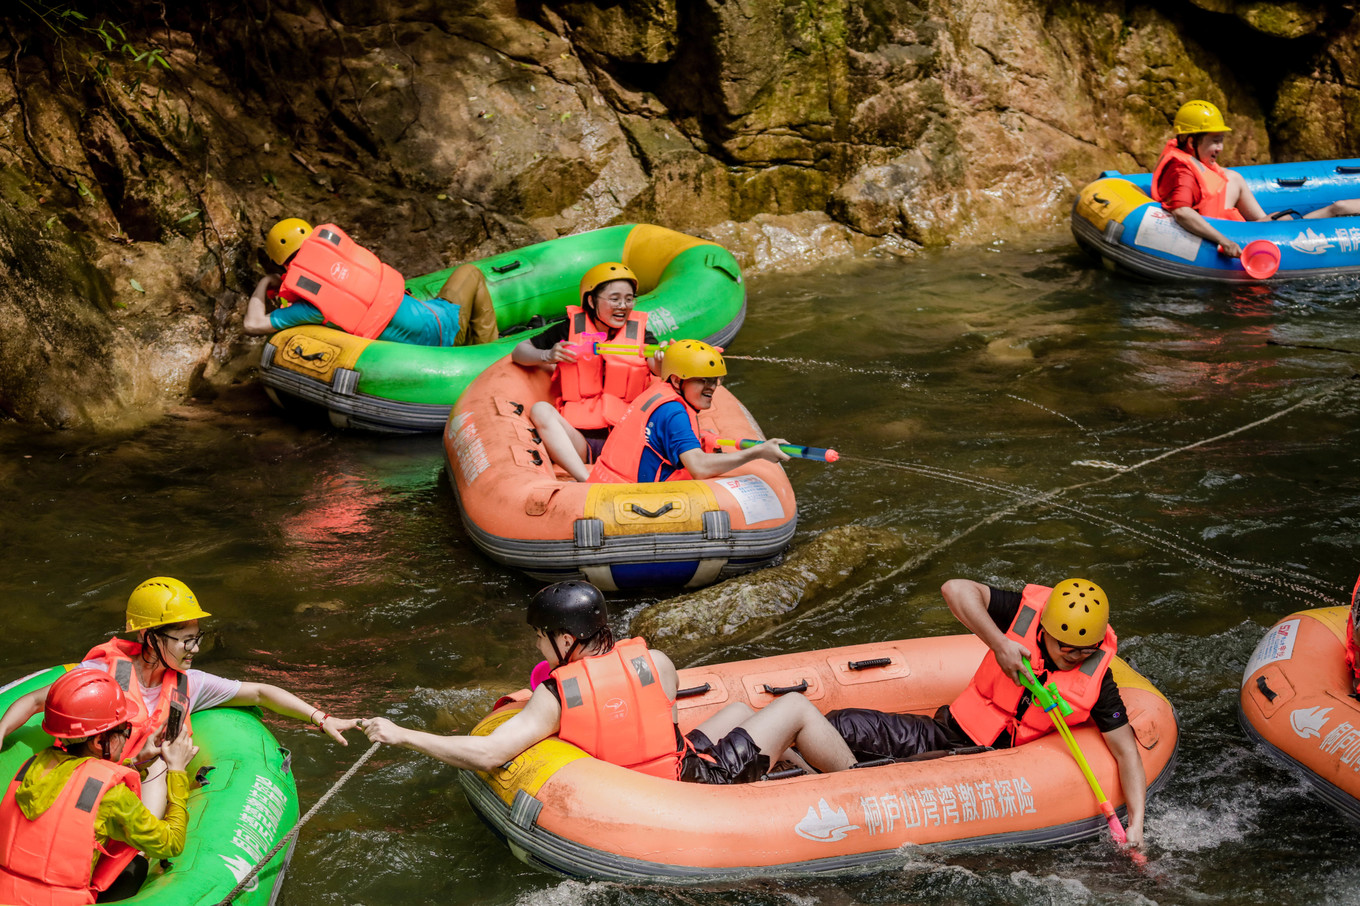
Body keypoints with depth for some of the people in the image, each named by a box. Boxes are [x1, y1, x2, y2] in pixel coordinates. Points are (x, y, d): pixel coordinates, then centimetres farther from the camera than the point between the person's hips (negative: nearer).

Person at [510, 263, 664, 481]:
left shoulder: (640, 334, 11)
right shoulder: (570, 330, 9)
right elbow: (518, 352, 15)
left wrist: (662, 363, -26)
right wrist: (547, 356, -5)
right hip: (577, 439, 0)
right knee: (540, 409, -26)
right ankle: (587, 480, -44)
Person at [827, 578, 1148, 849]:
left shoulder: (1096, 682, -11)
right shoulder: (1023, 615, -12)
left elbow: (1127, 753, -8)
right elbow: (956, 589, -23)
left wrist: (1135, 824, -19)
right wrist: (1000, 643, -30)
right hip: (951, 733, 1)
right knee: (846, 727, -12)